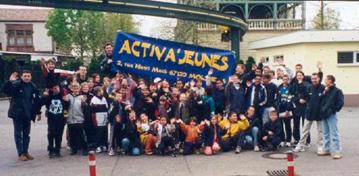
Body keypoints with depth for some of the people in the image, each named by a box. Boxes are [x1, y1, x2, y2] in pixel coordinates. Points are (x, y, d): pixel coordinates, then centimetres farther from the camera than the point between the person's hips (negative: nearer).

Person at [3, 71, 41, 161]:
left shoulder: (33, 87, 6)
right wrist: (10, 81, -33)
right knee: (18, 134, 2)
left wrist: (38, 112, 11)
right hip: (17, 113, -4)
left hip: (27, 114, 4)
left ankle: (26, 152, 20)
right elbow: (6, 91, -19)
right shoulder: (16, 84, -7)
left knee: (26, 134, 11)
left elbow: (37, 100, 11)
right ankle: (20, 154, 6)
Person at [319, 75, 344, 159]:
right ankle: (326, 149, 21)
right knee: (326, 134, 13)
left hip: (331, 115, -7)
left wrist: (333, 110, -13)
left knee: (334, 134, -6)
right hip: (324, 115, 7)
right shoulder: (325, 90, 12)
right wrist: (321, 110, 1)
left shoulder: (337, 91, -7)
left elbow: (340, 103, -12)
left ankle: (337, 151, -3)